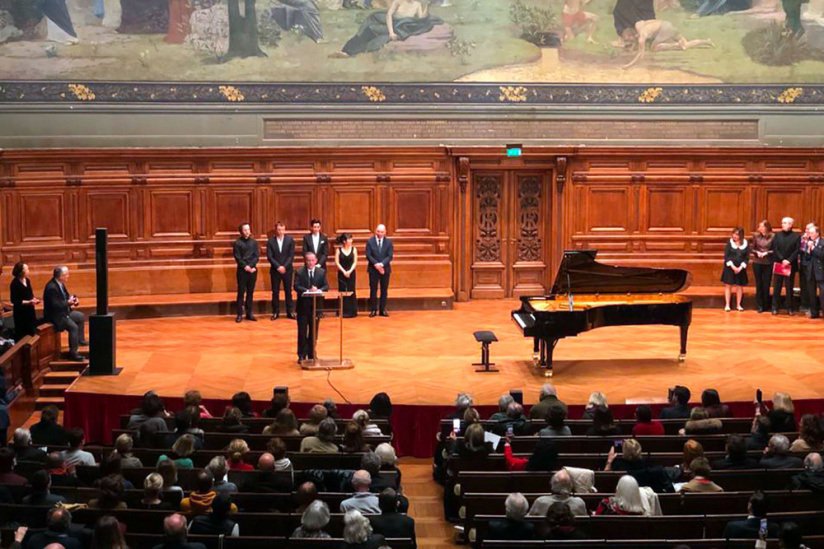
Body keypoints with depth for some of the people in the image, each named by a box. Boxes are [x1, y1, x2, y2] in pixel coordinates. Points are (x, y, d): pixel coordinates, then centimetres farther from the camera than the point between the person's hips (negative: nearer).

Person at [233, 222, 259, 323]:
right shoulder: (237, 243, -1)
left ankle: (249, 313, 13)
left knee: (250, 292, 7)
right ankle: (240, 314, 1)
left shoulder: (254, 242, 8)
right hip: (242, 270, -3)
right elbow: (238, 258, -6)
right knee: (241, 292, -2)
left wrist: (251, 266, -11)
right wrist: (245, 266, -15)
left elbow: (257, 256, 2)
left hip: (253, 270, 3)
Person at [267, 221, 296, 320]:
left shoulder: (290, 240, 1)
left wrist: (285, 266, -13)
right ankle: (275, 312, 10)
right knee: (275, 292, 3)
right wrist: (278, 266, -14)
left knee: (288, 291, 5)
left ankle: (290, 312, 10)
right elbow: (269, 256, -5)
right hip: (275, 270, 0)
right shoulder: (271, 241, 0)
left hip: (287, 269, 0)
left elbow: (291, 255, -3)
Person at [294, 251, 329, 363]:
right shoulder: (299, 272, -4)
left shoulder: (321, 272, 4)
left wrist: (319, 290, -21)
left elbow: (326, 286, 0)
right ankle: (302, 355, 10)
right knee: (302, 332, 2)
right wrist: (308, 290, -28)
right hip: (303, 305, -2)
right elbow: (296, 286, -14)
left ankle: (311, 354, 20)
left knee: (314, 331, 9)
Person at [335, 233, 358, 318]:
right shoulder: (338, 250, -1)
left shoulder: (354, 249, 2)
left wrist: (350, 271, -12)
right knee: (342, 291, 0)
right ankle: (343, 312, 4)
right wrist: (344, 272, -12)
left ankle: (352, 311, 5)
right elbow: (337, 263, -4)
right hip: (341, 273, -1)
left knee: (351, 291, 0)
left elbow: (355, 262, 0)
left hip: (351, 273, 1)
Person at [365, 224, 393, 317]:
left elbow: (390, 256, -4)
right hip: (373, 269, -1)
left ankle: (383, 310, 10)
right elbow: (368, 255, -6)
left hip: (385, 269, 1)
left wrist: (382, 264, -19)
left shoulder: (389, 242, 4)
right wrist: (376, 264, -20)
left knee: (384, 290, 5)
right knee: (373, 290, 1)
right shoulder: (370, 242, 1)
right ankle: (373, 310, 6)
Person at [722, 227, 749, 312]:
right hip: (730, 267, -1)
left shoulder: (745, 244, -1)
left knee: (740, 286, 5)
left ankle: (738, 305, 15)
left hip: (740, 268, 1)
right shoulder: (730, 243, -3)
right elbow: (726, 256, -6)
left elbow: (747, 257, -1)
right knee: (728, 285, 0)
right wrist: (732, 266, -15)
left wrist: (741, 267, -12)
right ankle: (727, 305, 6)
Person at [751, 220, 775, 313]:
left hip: (768, 263, -2)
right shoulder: (756, 235, 2)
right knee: (759, 285, 6)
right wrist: (757, 253, -12)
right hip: (757, 263, 2)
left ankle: (767, 305, 17)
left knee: (766, 285, 3)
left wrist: (767, 253, -16)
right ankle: (760, 306, 14)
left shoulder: (773, 236, -5)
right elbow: (752, 249, 6)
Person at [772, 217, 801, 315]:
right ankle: (775, 307, 9)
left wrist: (789, 260, -17)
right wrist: (782, 260, -13)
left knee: (789, 287, 4)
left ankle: (790, 308, 9)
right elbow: (775, 249, -1)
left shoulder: (796, 236, 0)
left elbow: (797, 251, -5)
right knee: (777, 287, 4)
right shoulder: (777, 235, 5)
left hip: (790, 265, -1)